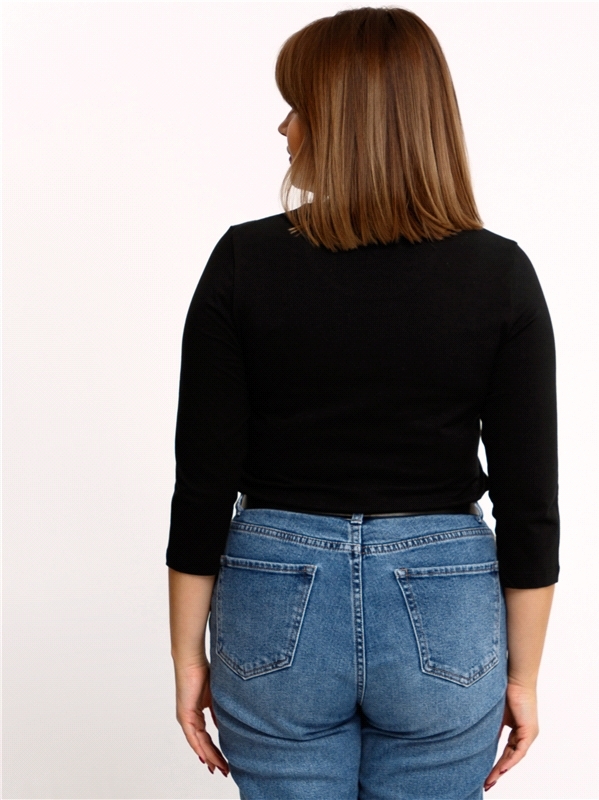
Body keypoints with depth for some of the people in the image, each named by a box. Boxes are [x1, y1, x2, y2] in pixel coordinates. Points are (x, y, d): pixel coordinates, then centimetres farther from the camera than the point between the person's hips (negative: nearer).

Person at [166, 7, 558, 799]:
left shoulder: (244, 262, -10)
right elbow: (530, 502, -7)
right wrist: (522, 675, 5)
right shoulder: (499, 273, -8)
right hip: (444, 616, 1)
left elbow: (204, 485, -8)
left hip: (276, 612, 0)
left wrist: (189, 655, 4)